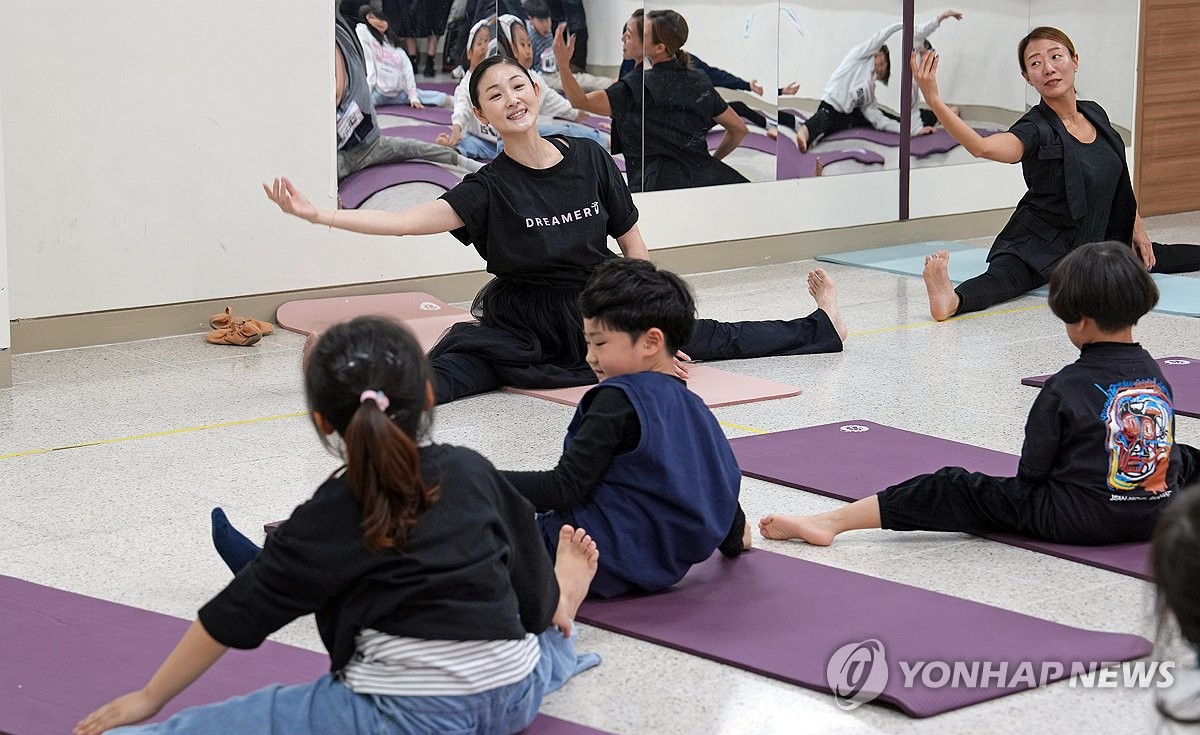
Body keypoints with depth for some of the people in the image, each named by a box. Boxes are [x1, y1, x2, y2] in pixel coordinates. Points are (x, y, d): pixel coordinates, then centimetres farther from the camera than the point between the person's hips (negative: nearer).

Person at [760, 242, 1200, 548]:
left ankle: (832, 521, -17)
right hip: (1155, 512, 6)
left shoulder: (1066, 388, -13)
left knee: (953, 491, -9)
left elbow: (1032, 471, -8)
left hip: (1075, 517, -6)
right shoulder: (1157, 376, 4)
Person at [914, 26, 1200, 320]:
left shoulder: (1096, 114, -1)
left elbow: (1119, 177, 16)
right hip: (1038, 248, -7)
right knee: (1003, 277, -38)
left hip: (1092, 242, 7)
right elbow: (984, 147, -42)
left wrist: (1137, 228, 19)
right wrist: (934, 101, -54)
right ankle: (952, 300, -67)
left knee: (1149, 256, 28)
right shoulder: (1036, 130, -21)